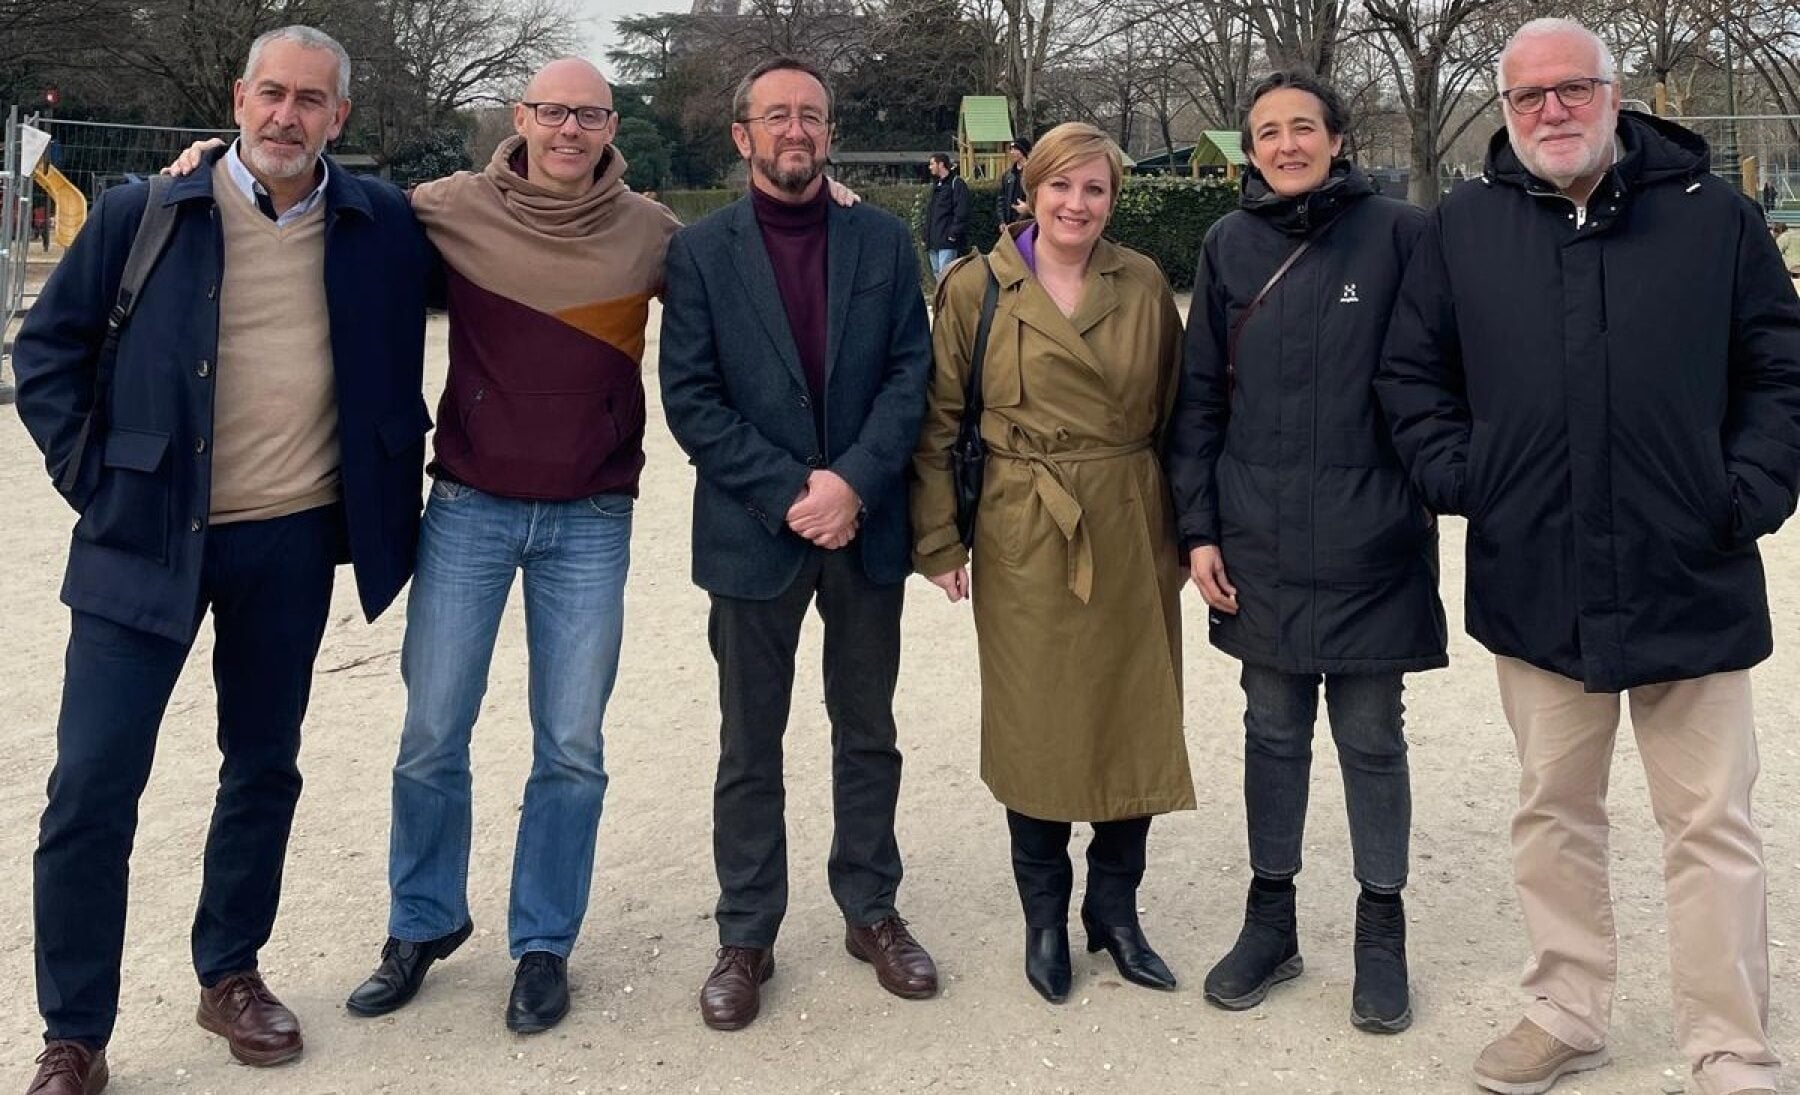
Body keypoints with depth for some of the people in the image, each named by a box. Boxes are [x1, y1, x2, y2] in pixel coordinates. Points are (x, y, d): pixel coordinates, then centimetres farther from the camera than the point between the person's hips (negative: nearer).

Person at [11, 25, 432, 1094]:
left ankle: (231, 973, 34)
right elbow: (49, 347, 5)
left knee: (265, 768, 14)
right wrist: (94, 477, -3)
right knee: (94, 784, -3)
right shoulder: (144, 214, -4)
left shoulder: (383, 225, 0)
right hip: (147, 536, -2)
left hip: (294, 543, 2)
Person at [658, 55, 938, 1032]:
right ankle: (745, 939, 21)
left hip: (865, 526, 2)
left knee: (868, 733, 13)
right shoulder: (700, 251, -1)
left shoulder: (884, 241, 5)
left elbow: (911, 372, -1)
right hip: (753, 533, -2)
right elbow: (690, 397, -7)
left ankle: (871, 913, 28)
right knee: (750, 748, 8)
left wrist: (851, 481, -15)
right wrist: (789, 494, -15)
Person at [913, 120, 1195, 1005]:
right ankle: (1044, 918, 24)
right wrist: (938, 541, -2)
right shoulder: (977, 289, -1)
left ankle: (1114, 907, 26)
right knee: (1034, 727, 6)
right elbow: (940, 422, 1)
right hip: (1024, 538, -2)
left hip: (1133, 535, 2)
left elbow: (1174, 415, 9)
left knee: (1136, 722, 7)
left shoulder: (1145, 287, 5)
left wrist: (1183, 529, 5)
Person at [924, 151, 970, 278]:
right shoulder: (936, 184, 20)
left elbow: (961, 212, -15)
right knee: (937, 273, 12)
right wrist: (926, 237, 18)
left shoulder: (956, 183, -8)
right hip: (933, 241, 9)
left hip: (948, 241, -9)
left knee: (944, 273, -14)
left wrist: (954, 233, -19)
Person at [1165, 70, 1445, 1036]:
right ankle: (1270, 917, 28)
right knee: (1273, 730, 13)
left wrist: (1434, 479, -7)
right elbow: (1199, 396, 5)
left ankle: (1381, 929, 25)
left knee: (1371, 737, 8)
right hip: (1259, 545, 3)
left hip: (1370, 543, -2)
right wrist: (1198, 528, 2)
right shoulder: (1229, 245, 5)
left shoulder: (1398, 234, -4)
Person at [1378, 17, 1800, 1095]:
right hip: (1534, 587, 2)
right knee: (1554, 812, 15)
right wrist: (1458, 474, -3)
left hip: (1691, 582, -1)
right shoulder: (1465, 225, 4)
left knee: (1713, 827, 5)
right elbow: (1412, 374, 10)